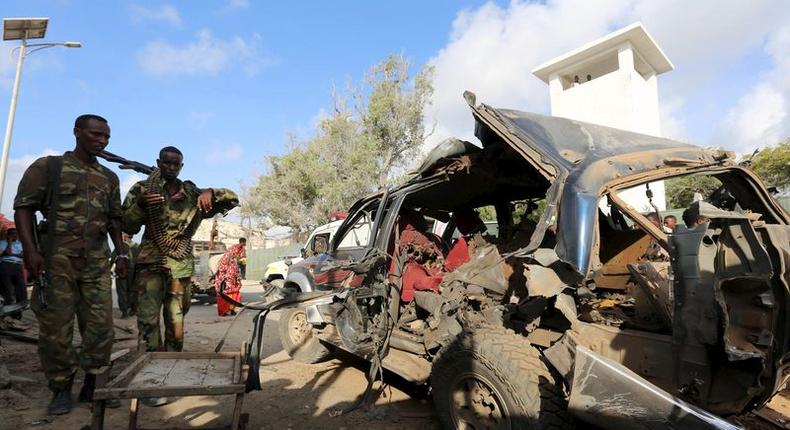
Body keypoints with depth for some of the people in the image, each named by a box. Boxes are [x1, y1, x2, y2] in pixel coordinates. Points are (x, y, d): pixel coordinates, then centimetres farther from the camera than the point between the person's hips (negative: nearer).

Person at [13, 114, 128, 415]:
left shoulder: (109, 178, 14)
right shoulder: (47, 167, 3)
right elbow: (24, 208, -2)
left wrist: (121, 254, 9)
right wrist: (30, 251, -14)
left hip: (97, 262, 3)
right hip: (56, 259, -3)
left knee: (101, 325, 2)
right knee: (56, 327, 3)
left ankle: (92, 385, 16)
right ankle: (61, 389, 18)